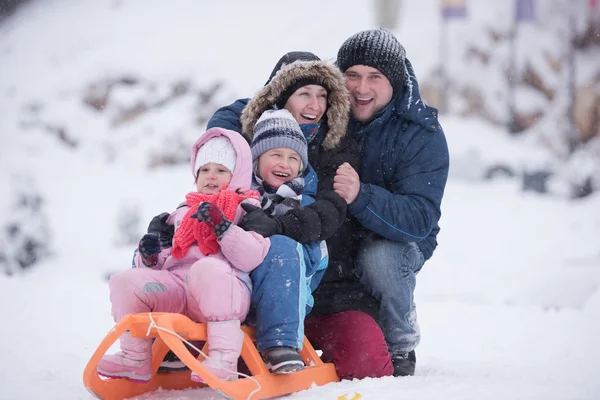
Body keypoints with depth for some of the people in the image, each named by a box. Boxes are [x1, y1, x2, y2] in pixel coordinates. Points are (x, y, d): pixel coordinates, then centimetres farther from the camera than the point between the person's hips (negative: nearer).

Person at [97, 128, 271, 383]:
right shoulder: (184, 213, 30)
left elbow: (251, 259, -7)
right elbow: (168, 260, 30)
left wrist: (222, 226, -17)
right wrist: (151, 258, 7)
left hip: (226, 294, -6)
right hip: (177, 289, 6)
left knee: (207, 267, -40)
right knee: (124, 281, -11)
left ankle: (224, 360, -42)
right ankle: (135, 359, -5)